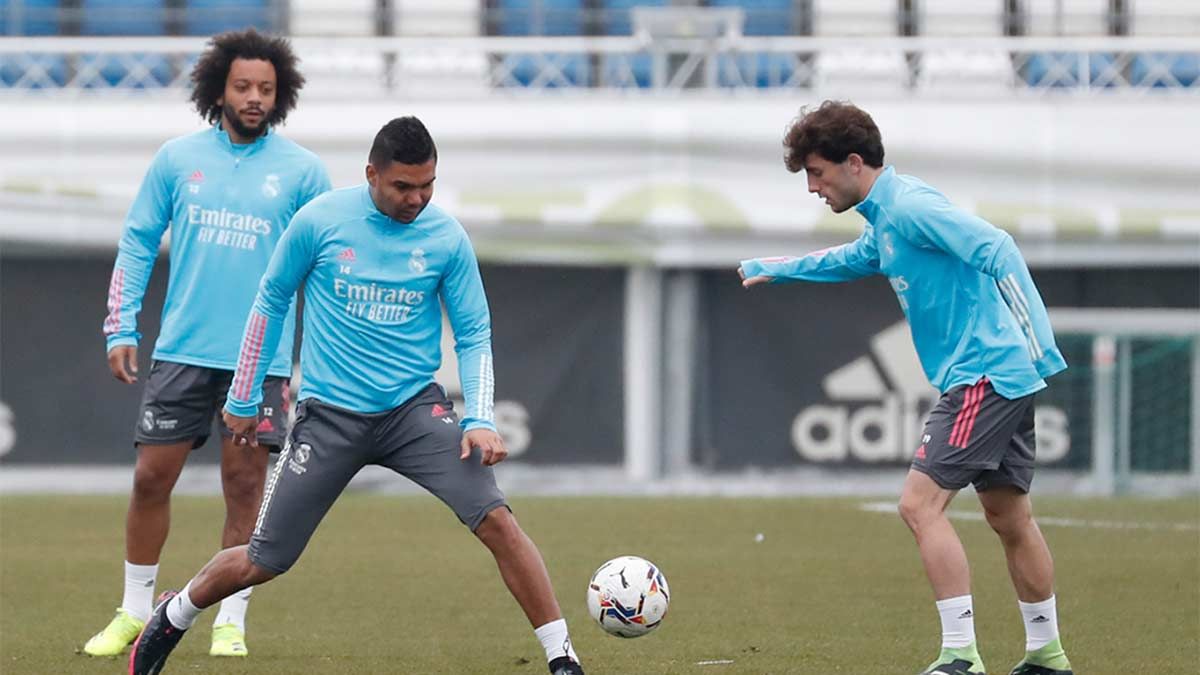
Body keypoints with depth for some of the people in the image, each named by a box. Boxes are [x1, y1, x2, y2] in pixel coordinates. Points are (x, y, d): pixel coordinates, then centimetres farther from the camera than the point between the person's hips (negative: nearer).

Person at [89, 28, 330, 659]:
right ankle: (134, 612, 15)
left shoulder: (301, 170, 1)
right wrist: (121, 329, 3)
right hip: (182, 349, 1)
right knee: (151, 477, 1)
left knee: (244, 485, -2)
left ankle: (230, 623, 7)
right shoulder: (177, 158, 4)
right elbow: (136, 244, 10)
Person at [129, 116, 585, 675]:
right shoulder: (319, 221, -8)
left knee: (495, 519, -19)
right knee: (263, 561, 3)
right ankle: (173, 618, 33)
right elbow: (271, 301, 6)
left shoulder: (446, 238, -4)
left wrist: (480, 420, -12)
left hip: (414, 408, 1)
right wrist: (242, 399, 11)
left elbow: (474, 335, 2)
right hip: (329, 415, -1)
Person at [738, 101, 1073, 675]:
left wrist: (1037, 341, -30)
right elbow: (849, 261, 40)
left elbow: (996, 248, -24)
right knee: (1009, 516, 15)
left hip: (982, 375, -10)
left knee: (921, 504, -13)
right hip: (1003, 379, 10)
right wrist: (774, 271, 51)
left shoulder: (909, 207, -14)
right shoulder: (882, 221, 17)